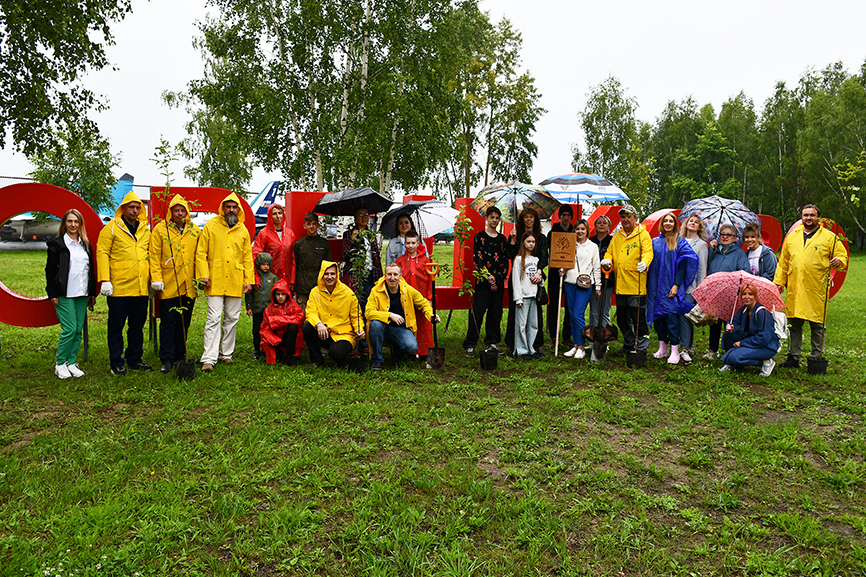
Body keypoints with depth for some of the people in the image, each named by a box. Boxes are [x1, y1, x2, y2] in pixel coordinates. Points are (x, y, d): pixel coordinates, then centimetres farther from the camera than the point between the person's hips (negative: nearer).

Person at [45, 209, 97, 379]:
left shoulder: (86, 244, 14)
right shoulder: (56, 244, -1)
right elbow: (50, 269, -3)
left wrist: (92, 293, 15)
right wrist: (52, 294, -8)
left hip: (82, 294, 5)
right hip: (65, 294, -5)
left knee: (79, 329, 5)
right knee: (69, 329, -9)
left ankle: (71, 362, 15)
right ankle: (60, 363, 6)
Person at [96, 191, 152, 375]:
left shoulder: (145, 229, 14)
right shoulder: (112, 228, -1)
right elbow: (102, 253, -5)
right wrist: (105, 280, -13)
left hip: (141, 287, 5)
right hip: (119, 287, -5)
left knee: (137, 325, 12)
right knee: (116, 326, 3)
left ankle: (134, 359, 23)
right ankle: (116, 363, 11)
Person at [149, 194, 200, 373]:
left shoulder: (195, 230, 9)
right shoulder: (160, 229, 1)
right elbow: (154, 256, -2)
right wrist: (156, 278, -8)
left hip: (188, 286, 3)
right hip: (168, 286, -3)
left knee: (184, 323, 10)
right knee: (167, 323, 1)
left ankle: (179, 356, 21)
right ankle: (166, 359, 7)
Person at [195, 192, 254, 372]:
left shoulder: (243, 230, 10)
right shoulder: (211, 226, 1)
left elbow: (248, 257, 11)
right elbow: (201, 253, -1)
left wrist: (249, 280, 4)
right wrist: (204, 275, -9)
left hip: (235, 283, 3)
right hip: (215, 282, -3)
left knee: (232, 319, 10)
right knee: (213, 319, -7)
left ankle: (226, 353, 22)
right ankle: (209, 358, -7)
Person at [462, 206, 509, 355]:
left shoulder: (502, 239, 12)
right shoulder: (479, 237, 1)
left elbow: (505, 261, 9)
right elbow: (477, 259, -6)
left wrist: (498, 279, -4)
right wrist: (488, 277, -14)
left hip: (498, 281, 4)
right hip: (483, 281, -4)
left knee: (496, 312, 7)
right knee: (478, 312, -6)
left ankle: (492, 341, 18)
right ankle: (470, 344, -1)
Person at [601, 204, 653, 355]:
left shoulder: (643, 234, -1)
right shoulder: (617, 236, 17)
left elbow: (648, 252, -13)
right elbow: (610, 251, 19)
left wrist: (644, 263, -35)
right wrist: (607, 259, -5)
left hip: (636, 286, -6)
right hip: (620, 285, 6)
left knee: (638, 318, -5)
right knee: (622, 318, 14)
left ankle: (641, 347, 8)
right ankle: (629, 344, 29)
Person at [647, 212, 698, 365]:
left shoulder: (680, 242, 2)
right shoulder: (655, 242, 12)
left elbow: (682, 265, -4)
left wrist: (676, 285, -13)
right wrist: (647, 284, 6)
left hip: (671, 286, -4)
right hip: (656, 286, 4)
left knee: (671, 316, -9)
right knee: (657, 315, 6)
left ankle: (675, 351, -5)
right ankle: (662, 348, 17)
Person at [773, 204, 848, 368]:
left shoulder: (829, 237, 5)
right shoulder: (792, 237, 14)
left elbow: (842, 256, 8)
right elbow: (783, 262, 18)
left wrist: (839, 261, -16)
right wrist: (779, 282, 11)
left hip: (817, 290, -3)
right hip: (794, 289, 3)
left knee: (817, 326, 1)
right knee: (794, 324, 8)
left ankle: (816, 358, 12)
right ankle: (793, 357, 17)